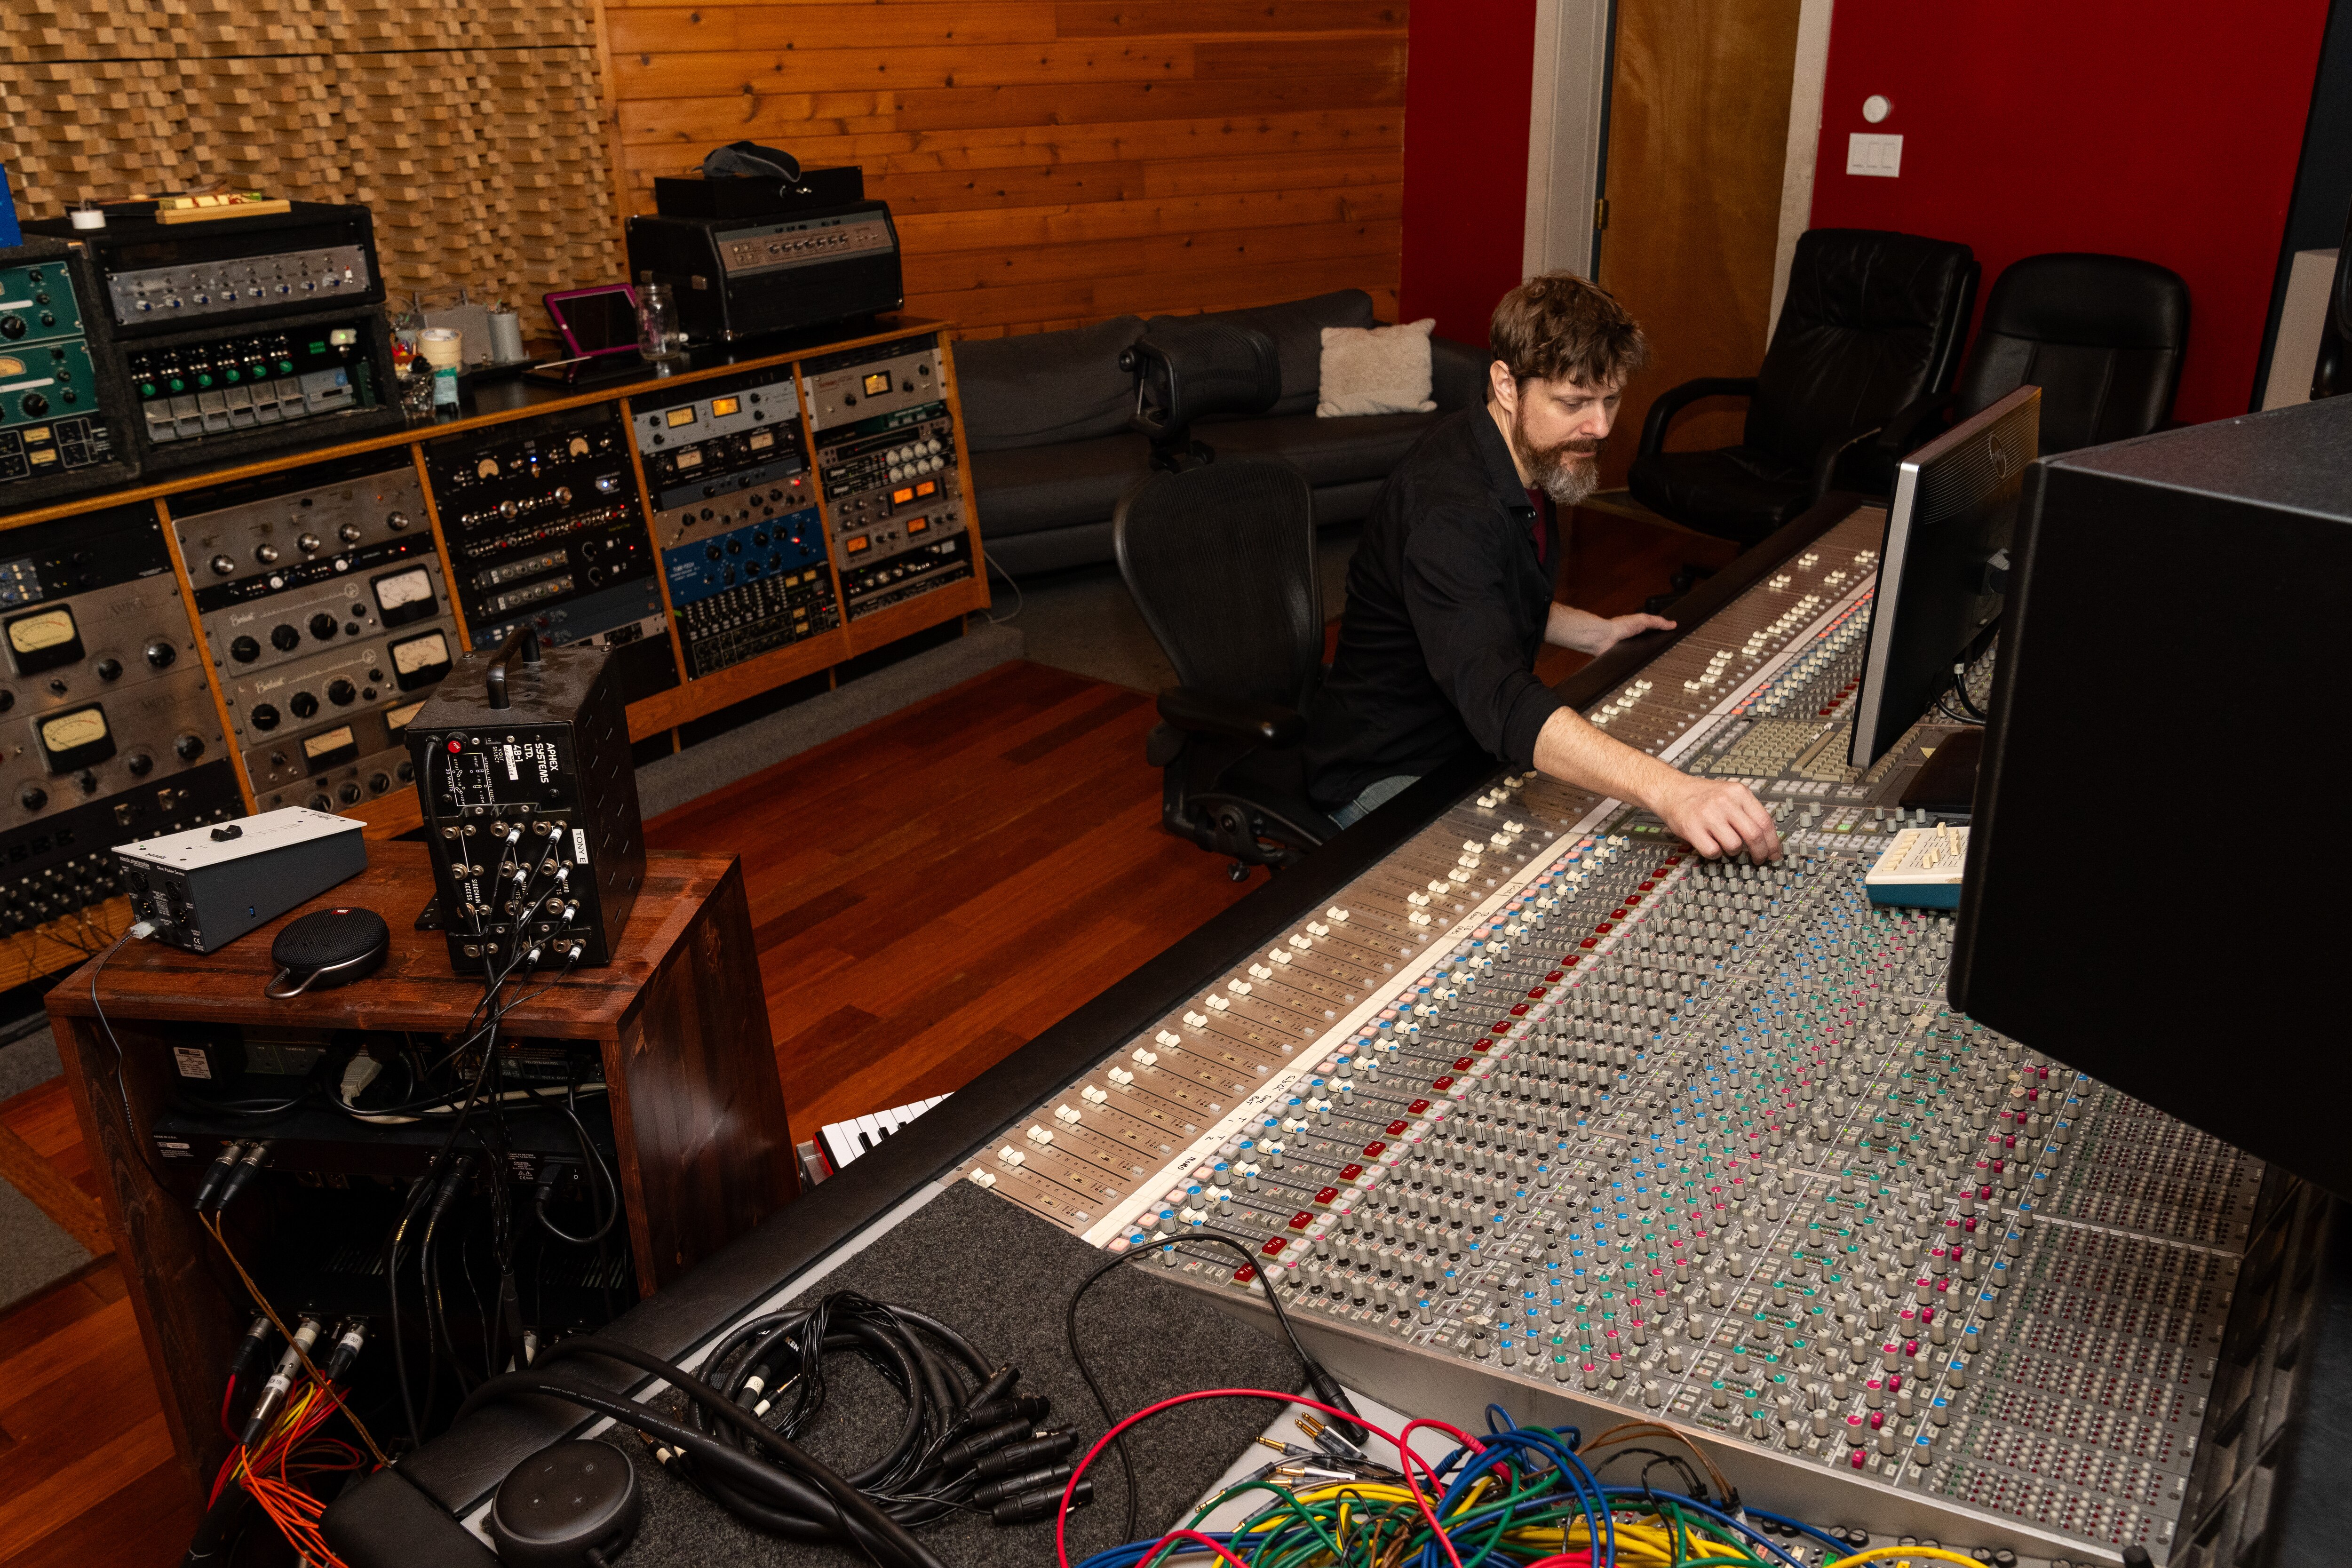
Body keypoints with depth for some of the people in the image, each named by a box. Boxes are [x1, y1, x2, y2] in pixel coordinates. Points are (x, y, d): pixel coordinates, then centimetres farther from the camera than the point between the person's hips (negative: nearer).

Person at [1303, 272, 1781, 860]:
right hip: (1391, 774, -10)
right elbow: (1497, 699, -47)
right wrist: (1666, 790, -58)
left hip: (1480, 738, 10)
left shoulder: (1533, 460, 1)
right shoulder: (1446, 508, -32)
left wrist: (1595, 632, 6)